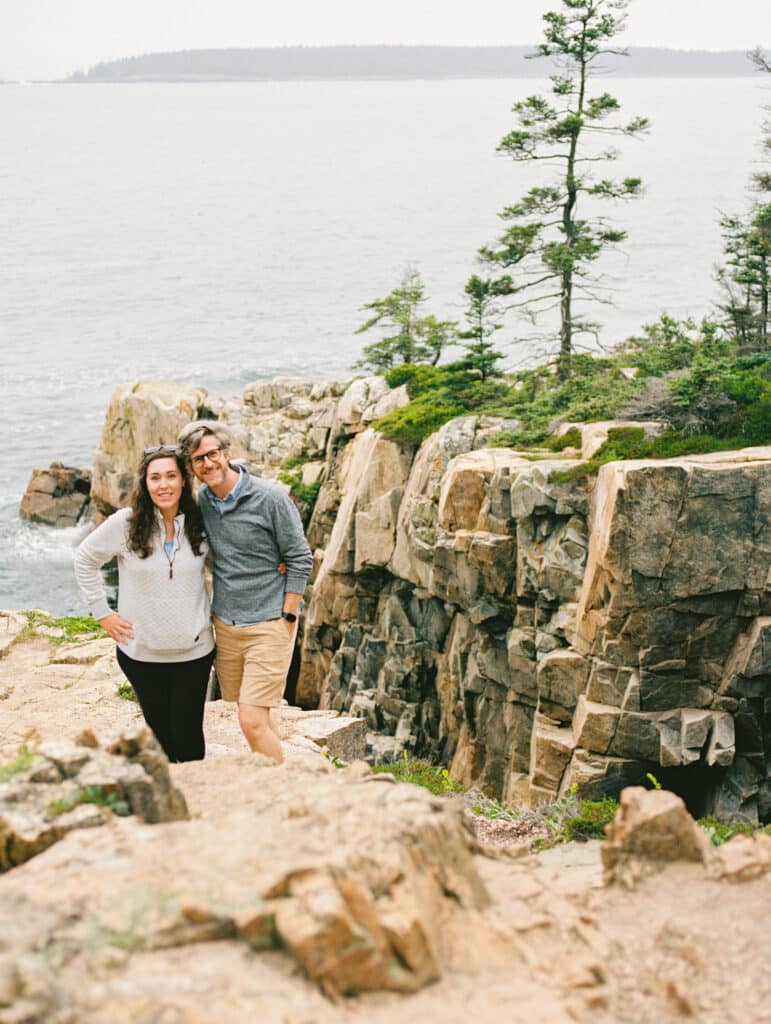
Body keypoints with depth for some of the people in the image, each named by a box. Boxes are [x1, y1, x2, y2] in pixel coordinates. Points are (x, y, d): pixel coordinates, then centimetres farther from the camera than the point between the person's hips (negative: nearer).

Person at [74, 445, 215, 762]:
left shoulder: (200, 525, -2)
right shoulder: (125, 524, -9)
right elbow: (84, 560, 3)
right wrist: (102, 612, 1)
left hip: (194, 650, 1)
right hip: (142, 652, -1)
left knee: (188, 735, 2)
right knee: (159, 731, 9)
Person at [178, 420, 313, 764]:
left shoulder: (269, 498, -13)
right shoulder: (200, 500, 3)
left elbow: (300, 559, -8)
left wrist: (287, 619, -10)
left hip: (268, 626, -6)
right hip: (225, 625, 6)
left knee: (252, 722, -12)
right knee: (256, 719, 13)